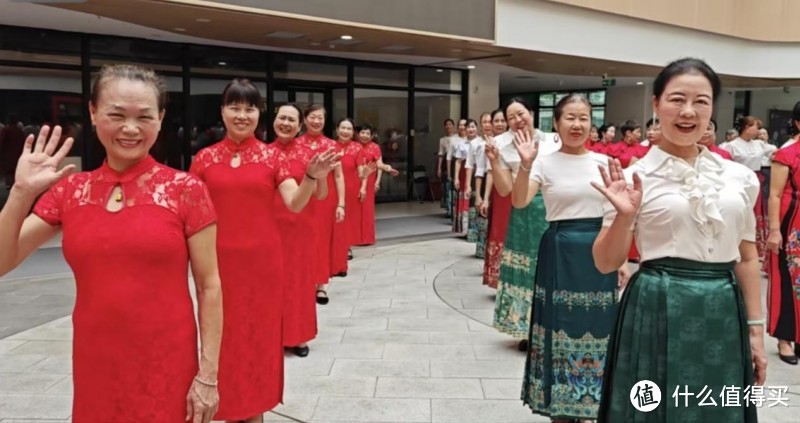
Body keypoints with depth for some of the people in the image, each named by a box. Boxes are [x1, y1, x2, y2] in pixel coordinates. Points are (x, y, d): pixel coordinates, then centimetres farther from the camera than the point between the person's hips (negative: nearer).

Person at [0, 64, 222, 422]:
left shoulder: (186, 190, -9)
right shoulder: (70, 190, 2)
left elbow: (209, 286, -7)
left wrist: (208, 374, -9)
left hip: (167, 368, -3)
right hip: (94, 368, 3)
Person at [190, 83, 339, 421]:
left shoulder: (272, 157, 0)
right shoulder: (204, 159, 2)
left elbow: (295, 204, -9)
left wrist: (312, 178, -26)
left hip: (262, 260, 0)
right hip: (219, 260, 1)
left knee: (260, 332, 11)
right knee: (224, 334, 10)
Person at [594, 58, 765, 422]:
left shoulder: (740, 177, 5)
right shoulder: (634, 177, -7)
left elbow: (747, 258, 12)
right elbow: (605, 264, -5)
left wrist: (755, 329, 10)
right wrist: (624, 216, -21)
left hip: (724, 315, 4)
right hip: (659, 312, -3)